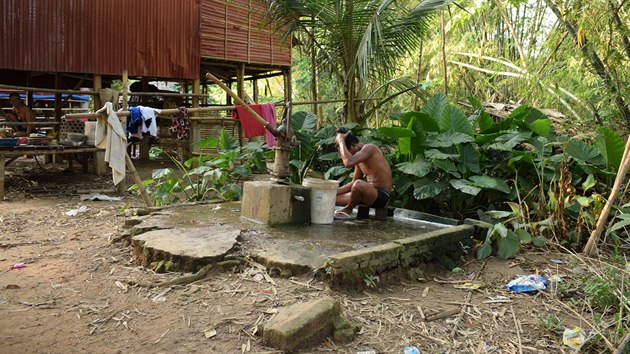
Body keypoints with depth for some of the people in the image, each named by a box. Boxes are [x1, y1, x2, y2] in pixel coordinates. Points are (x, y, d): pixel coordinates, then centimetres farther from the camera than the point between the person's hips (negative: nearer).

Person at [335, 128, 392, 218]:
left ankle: (349, 209, -12)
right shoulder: (360, 156, 12)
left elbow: (349, 163, -31)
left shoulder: (369, 148, -14)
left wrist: (341, 141, -19)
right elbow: (353, 182, 19)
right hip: (370, 193, 8)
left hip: (381, 196, -8)